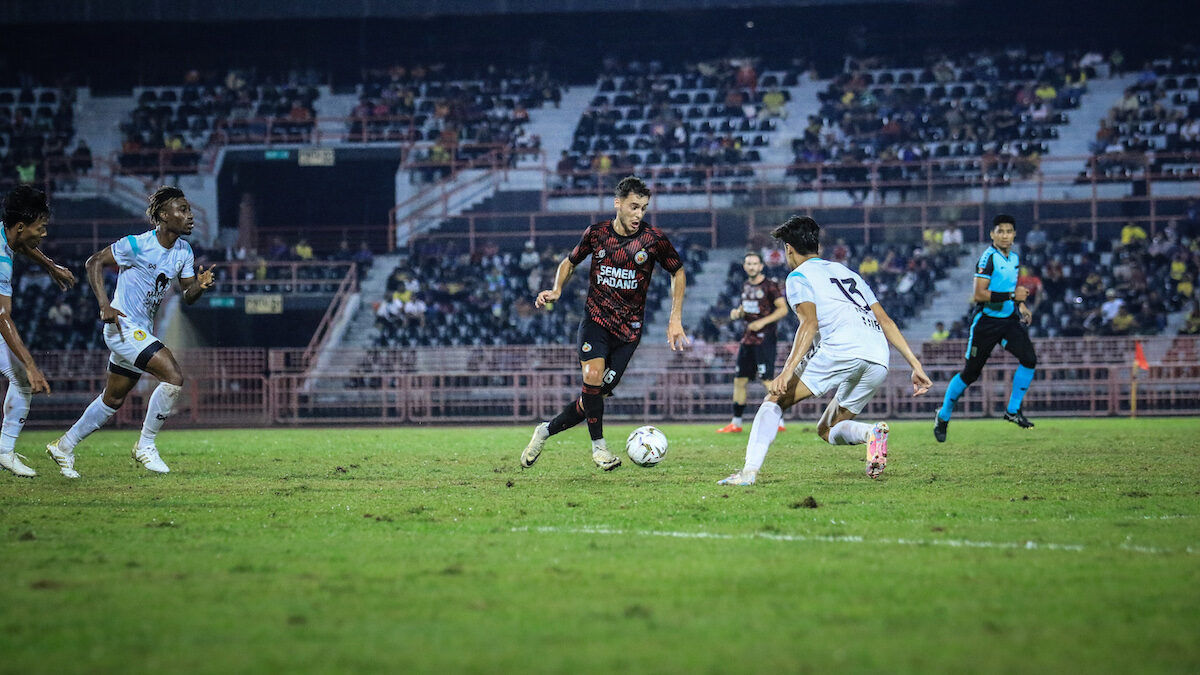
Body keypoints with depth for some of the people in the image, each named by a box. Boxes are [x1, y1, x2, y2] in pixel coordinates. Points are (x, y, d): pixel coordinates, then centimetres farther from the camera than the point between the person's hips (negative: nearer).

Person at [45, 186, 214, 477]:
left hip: (141, 332, 9)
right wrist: (104, 304, -21)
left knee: (113, 400, 17)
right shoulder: (137, 245, -17)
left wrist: (199, 286, -16)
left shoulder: (184, 251, 5)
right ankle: (145, 446, -6)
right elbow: (94, 262, -11)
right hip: (123, 326, -9)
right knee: (174, 376, -20)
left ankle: (64, 446, 32)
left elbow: (188, 296, 8)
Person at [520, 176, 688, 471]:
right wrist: (556, 290, -5)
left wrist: (675, 319, 1)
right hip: (596, 318, -1)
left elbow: (678, 272, 8)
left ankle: (547, 430, 22)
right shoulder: (596, 233, -4)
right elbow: (570, 261, 15)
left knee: (598, 392, -2)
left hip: (629, 329, 1)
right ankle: (598, 444, -7)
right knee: (593, 375, -26)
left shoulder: (653, 238, -7)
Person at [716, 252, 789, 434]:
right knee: (739, 380, 9)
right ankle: (736, 423, 16)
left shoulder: (770, 285, -9)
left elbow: (783, 309, -11)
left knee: (768, 381, -12)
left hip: (764, 338, -8)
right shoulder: (746, 286, 14)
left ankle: (778, 422, -8)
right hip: (748, 337, 8)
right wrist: (737, 312, 4)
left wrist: (762, 322, -19)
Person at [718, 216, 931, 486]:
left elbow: (810, 322, -8)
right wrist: (915, 365, 21)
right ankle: (872, 433, -13)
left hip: (840, 351, -7)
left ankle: (750, 471, -13)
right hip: (879, 362, 7)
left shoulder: (799, 276, 10)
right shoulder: (847, 273, 31)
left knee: (775, 399, 4)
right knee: (828, 431, 19)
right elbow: (886, 321, 24)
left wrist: (788, 370, -18)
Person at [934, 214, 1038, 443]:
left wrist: (1021, 305, 11)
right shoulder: (988, 258, -16)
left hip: (1009, 320, 6)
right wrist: (1011, 295, -26)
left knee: (1029, 359, -14)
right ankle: (943, 416, 20)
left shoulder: (1014, 258, 10)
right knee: (970, 373, 2)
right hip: (986, 322, -6)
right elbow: (979, 295, -23)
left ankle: (1013, 410, 0)